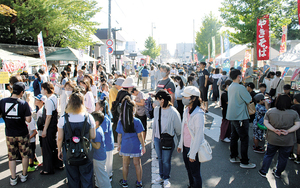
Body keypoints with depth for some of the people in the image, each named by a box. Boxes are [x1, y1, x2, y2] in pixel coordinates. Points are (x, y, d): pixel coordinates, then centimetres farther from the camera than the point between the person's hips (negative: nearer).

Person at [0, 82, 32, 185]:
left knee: (11, 156, 14)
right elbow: (28, 120, -15)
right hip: (22, 134, -2)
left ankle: (13, 178, 21)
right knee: (25, 155, 16)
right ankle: (24, 175, 26)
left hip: (9, 134, 2)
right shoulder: (24, 103, -16)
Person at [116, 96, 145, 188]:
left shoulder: (120, 121, -9)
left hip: (125, 146, 2)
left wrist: (119, 145, 13)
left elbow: (119, 135, -1)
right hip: (136, 146, -2)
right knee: (137, 164, 13)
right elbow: (139, 136, -12)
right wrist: (143, 146, 0)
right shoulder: (137, 121, -17)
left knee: (125, 164, 18)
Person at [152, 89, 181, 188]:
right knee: (160, 159, 18)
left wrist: (174, 136, 7)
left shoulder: (173, 112, -21)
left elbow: (178, 128, -7)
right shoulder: (156, 109, -4)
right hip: (157, 138, 5)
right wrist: (154, 136, 17)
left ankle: (166, 179, 29)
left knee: (166, 161, 7)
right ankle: (161, 176, 38)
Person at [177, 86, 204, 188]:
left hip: (193, 148, -8)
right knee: (189, 170, 22)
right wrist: (180, 144, 15)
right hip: (185, 147, 8)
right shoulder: (186, 111, 3)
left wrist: (193, 154, -17)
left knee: (195, 173, 9)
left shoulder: (198, 114, -22)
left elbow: (199, 135, -20)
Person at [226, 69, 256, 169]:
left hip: (232, 116, 9)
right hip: (241, 117, -9)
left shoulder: (230, 87, 7)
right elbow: (249, 100, -13)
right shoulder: (240, 88, -20)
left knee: (234, 137, 18)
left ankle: (233, 157, 29)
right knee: (244, 139, 0)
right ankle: (244, 162, 7)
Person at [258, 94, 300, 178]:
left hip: (273, 139, 1)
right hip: (288, 141, 0)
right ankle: (278, 173, 29)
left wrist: (274, 130, -14)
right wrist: (288, 131, -16)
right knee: (283, 157, 16)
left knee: (269, 155, 16)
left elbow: (265, 122, -6)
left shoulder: (270, 111, -5)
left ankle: (263, 171, 21)